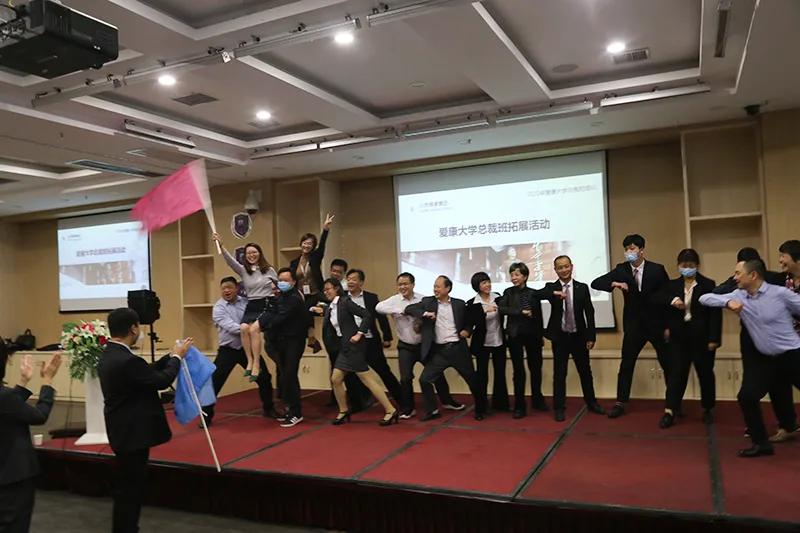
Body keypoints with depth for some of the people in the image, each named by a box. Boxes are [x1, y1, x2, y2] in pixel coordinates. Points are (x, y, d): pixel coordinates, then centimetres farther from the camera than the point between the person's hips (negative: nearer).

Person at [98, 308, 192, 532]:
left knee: (128, 487, 21)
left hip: (126, 431, 11)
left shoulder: (110, 354, 6)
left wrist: (171, 356, 12)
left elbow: (147, 373, 11)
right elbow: (162, 380, -17)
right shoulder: (127, 360, -27)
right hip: (132, 434, -10)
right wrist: (177, 357, -3)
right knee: (130, 489, 2)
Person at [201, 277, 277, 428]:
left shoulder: (246, 301, 2)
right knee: (214, 382, -6)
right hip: (228, 350, -3)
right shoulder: (219, 308, -9)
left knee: (264, 377, 7)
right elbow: (229, 326, -23)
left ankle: (268, 409, 27)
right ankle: (206, 415, 10)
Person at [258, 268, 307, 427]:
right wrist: (258, 323, -20)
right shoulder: (280, 297, 12)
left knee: (289, 376, -9)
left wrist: (262, 326, -16)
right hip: (281, 341, 8)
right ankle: (290, 407, 24)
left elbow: (280, 318, -22)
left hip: (293, 342, -8)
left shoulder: (295, 299, -15)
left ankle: (295, 413, -1)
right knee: (285, 375, 13)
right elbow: (271, 313, -3)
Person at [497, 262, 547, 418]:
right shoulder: (508, 292, 1)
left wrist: (541, 335, 7)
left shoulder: (535, 293, 4)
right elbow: (501, 309, -15)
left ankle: (537, 400, 28)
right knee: (519, 371, 2)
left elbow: (539, 316, 7)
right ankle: (519, 406, 10)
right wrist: (521, 312, -19)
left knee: (536, 369, 9)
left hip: (533, 335, 2)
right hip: (515, 335, -1)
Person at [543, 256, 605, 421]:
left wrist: (591, 336, -3)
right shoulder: (551, 287, -2)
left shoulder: (582, 288, 1)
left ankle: (591, 403, 27)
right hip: (560, 337, -1)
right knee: (559, 374, 2)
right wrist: (555, 293, -43)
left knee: (585, 371, 12)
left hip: (579, 336, 1)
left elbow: (589, 312, 1)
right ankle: (559, 408, 11)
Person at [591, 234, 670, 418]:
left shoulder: (657, 269, -7)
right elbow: (595, 284, -7)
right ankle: (620, 403, 12)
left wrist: (669, 325, -5)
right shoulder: (621, 269, -2)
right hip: (634, 325, 1)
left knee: (668, 365, 8)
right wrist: (614, 283, -26)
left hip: (657, 325, -1)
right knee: (626, 365, 3)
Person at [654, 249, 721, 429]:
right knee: (676, 372, 1)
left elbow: (715, 312, -9)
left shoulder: (708, 285, -5)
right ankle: (670, 411, 1)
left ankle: (707, 409, 28)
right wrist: (672, 300, -23)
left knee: (705, 373, 11)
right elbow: (657, 298, -4)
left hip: (702, 337, -2)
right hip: (679, 337, 2)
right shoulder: (672, 285, 7)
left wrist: (714, 338, -13)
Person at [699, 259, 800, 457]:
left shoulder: (780, 293, -14)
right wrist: (728, 302, -25)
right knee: (747, 397, -4)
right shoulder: (738, 296, -2)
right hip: (764, 358, 4)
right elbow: (705, 298, -7)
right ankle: (762, 443, 13)